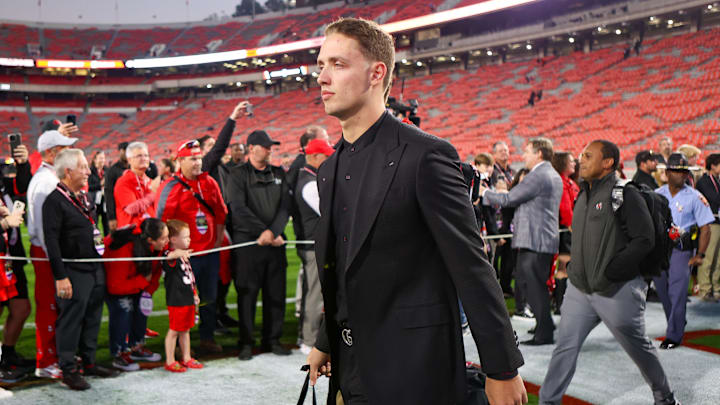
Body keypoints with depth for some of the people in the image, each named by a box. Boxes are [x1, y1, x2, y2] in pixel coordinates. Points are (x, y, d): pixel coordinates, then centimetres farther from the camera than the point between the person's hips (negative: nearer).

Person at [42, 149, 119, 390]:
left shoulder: (83, 197, 15)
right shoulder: (55, 201, -13)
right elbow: (51, 241, -17)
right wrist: (60, 277, -20)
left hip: (95, 269, 8)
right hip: (74, 272, -8)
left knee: (93, 318, 14)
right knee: (71, 320, -3)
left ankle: (89, 362, 25)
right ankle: (68, 370, 6)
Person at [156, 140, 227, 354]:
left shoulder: (210, 183, 7)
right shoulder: (171, 187, -10)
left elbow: (221, 214, 14)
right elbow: (161, 221, -13)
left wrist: (218, 241, 10)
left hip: (210, 252, 5)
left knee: (209, 297, 13)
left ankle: (207, 338, 27)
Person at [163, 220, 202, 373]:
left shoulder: (185, 255, 14)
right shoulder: (172, 256, -16)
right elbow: (169, 258, -43)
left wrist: (194, 293, 26)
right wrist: (177, 254, -65)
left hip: (188, 299, 9)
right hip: (176, 301, -9)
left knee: (185, 330, 18)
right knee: (174, 330, 1)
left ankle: (186, 358, 28)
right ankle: (170, 361, 11)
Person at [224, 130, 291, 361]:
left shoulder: (278, 173, 13)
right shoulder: (238, 174, 0)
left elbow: (285, 205, 4)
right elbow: (238, 209, -10)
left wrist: (272, 231, -11)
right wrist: (262, 231, -14)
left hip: (275, 241, 4)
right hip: (247, 242, -4)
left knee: (276, 292, 7)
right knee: (247, 292, 0)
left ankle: (272, 339, 18)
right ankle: (246, 342, 10)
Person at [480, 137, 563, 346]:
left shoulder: (537, 176, -16)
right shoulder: (554, 176, 17)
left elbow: (509, 199, -14)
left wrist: (484, 192, 1)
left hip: (534, 241, -10)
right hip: (547, 240, 10)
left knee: (534, 286, -5)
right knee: (538, 285, 16)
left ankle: (544, 333, -1)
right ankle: (546, 326, 24)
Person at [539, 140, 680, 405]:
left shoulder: (625, 194, -12)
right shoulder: (584, 196, 12)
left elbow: (644, 240, -17)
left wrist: (610, 271, -19)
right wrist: (575, 268, 9)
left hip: (617, 291, -6)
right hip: (579, 289, 6)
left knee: (639, 348, 11)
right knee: (565, 347, 3)